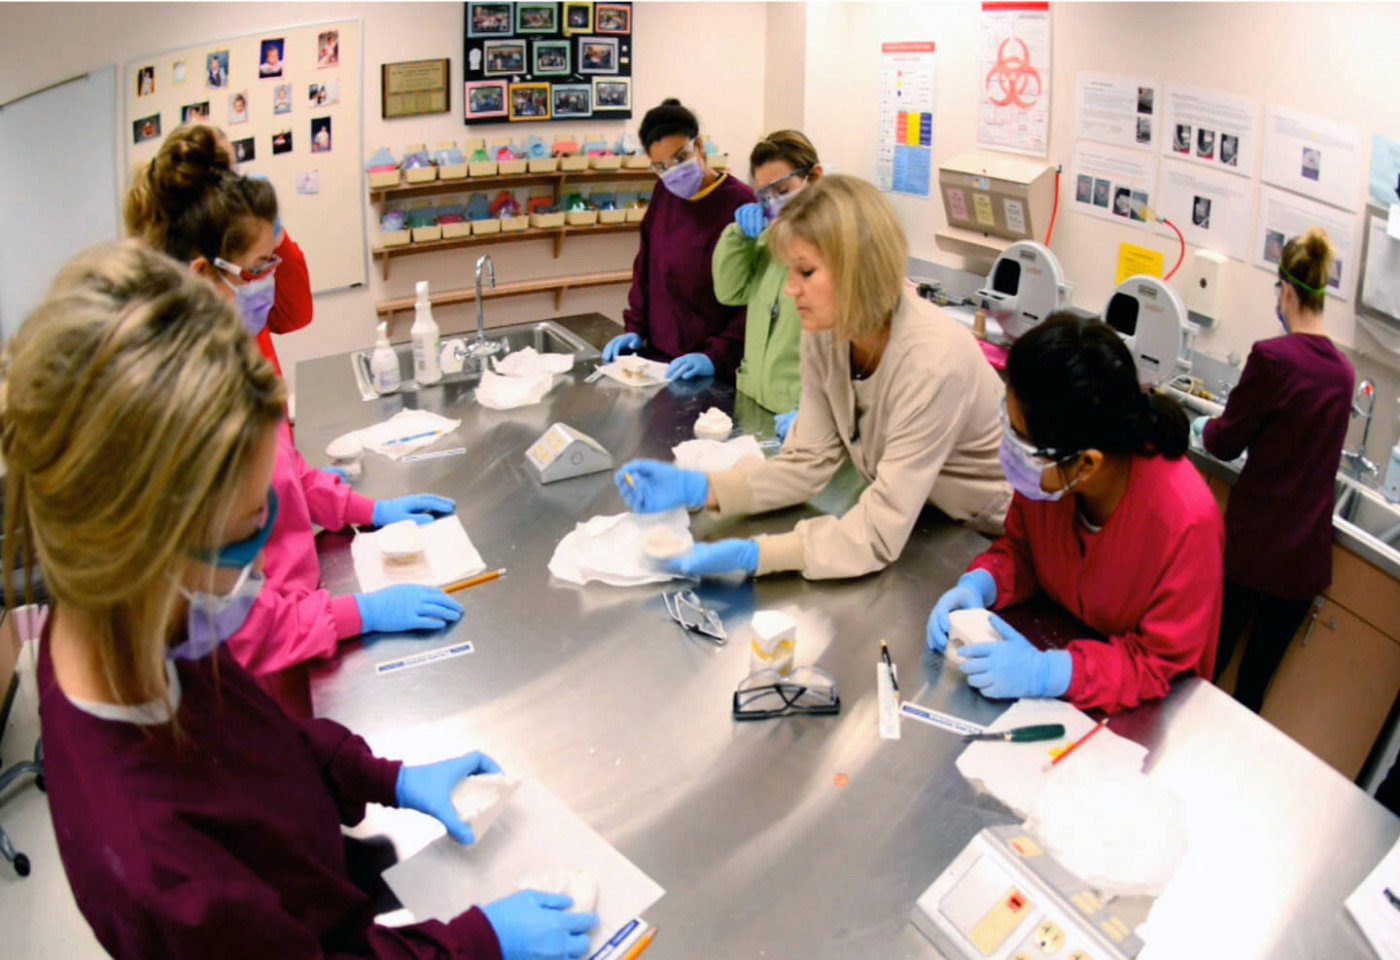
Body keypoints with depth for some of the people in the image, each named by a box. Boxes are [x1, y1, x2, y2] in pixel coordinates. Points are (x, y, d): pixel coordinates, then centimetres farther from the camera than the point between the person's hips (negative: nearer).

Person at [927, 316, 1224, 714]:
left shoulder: (1186, 522, -30)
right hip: (1056, 642, 5)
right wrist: (979, 584, -18)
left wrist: (1048, 673, -33)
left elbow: (1161, 664, -20)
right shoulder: (1046, 469, -18)